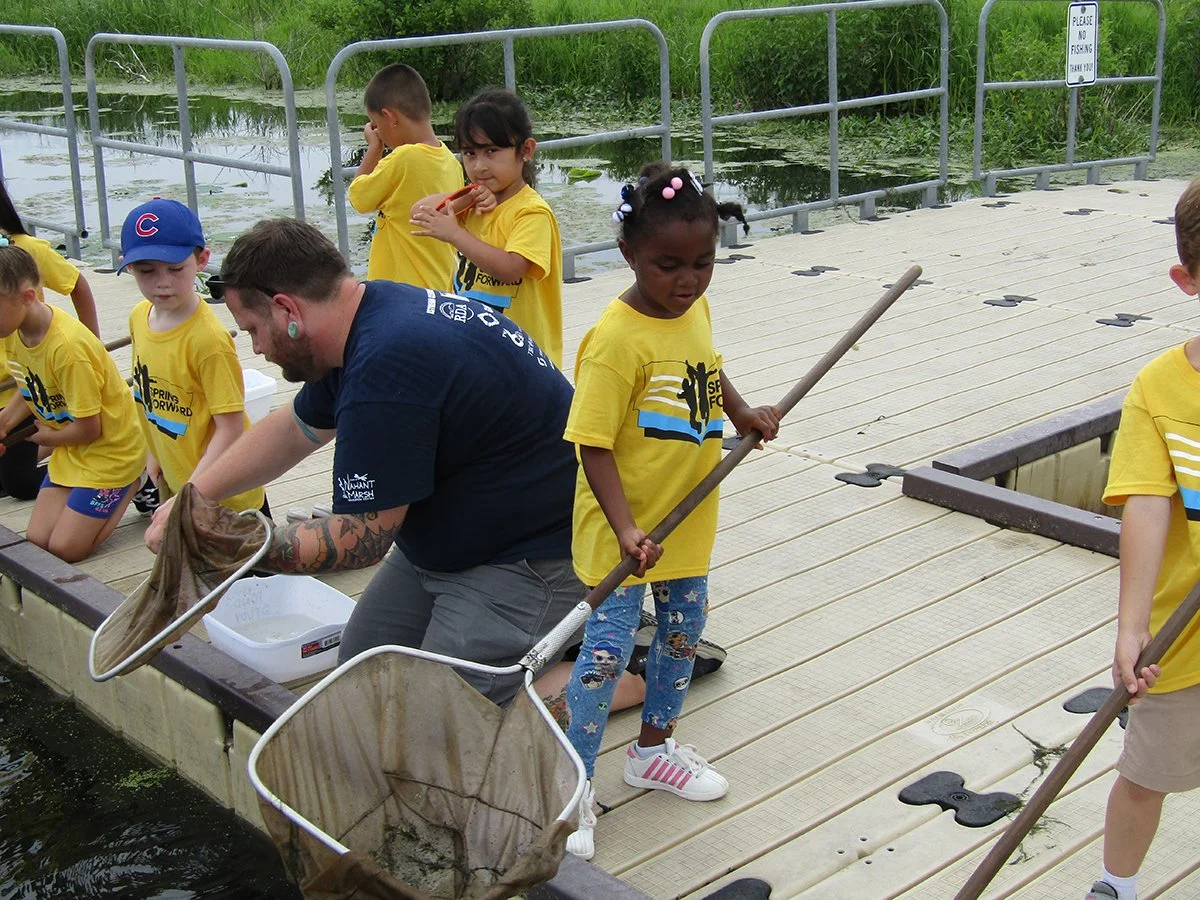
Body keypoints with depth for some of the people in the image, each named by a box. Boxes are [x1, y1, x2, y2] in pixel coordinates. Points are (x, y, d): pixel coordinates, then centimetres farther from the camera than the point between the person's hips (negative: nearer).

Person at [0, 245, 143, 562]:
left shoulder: (67, 347, -32)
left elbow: (88, 428, -24)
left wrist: (48, 437, -6)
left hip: (109, 452, -8)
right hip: (68, 451, 8)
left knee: (64, 549, -7)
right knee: (36, 541, 3)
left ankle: (132, 487, 11)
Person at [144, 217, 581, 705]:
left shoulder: (387, 364, -29)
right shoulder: (376, 309, 3)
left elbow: (361, 539, -21)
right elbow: (295, 429, 19)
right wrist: (191, 498, 13)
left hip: (529, 557, -10)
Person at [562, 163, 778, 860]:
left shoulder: (696, 309, -1)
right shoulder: (617, 339, -25)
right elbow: (594, 446, -26)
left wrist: (743, 413, 6)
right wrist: (626, 528, -35)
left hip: (689, 515, 8)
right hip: (625, 527, -8)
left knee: (684, 631, 20)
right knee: (609, 648, -4)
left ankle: (655, 748, 42)